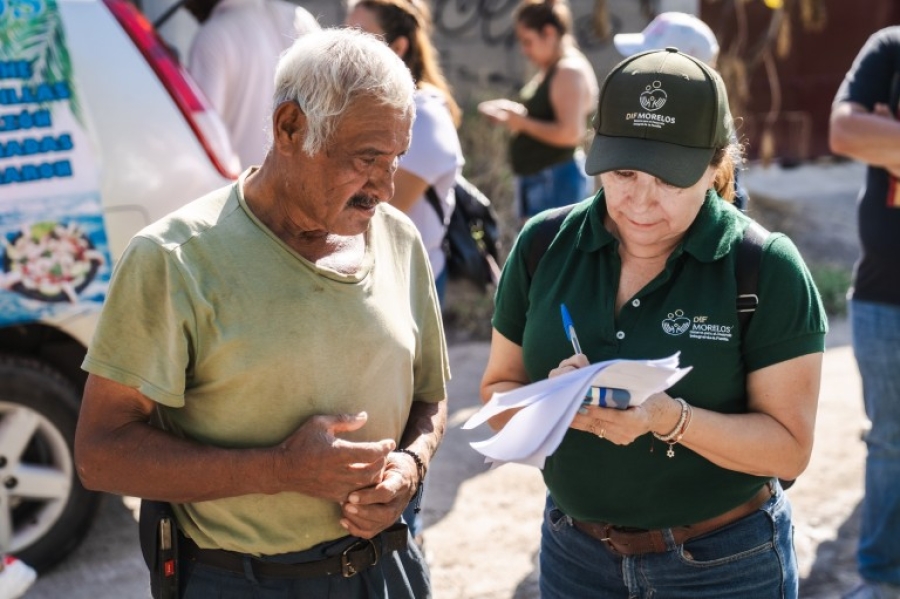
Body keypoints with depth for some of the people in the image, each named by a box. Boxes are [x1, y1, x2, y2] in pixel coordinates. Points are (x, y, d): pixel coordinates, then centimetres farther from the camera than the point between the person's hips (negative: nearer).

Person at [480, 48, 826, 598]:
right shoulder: (543, 244, -6)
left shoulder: (766, 269, -14)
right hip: (574, 552, 3)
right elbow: (499, 394, 1)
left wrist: (668, 418, -29)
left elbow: (790, 448, -14)